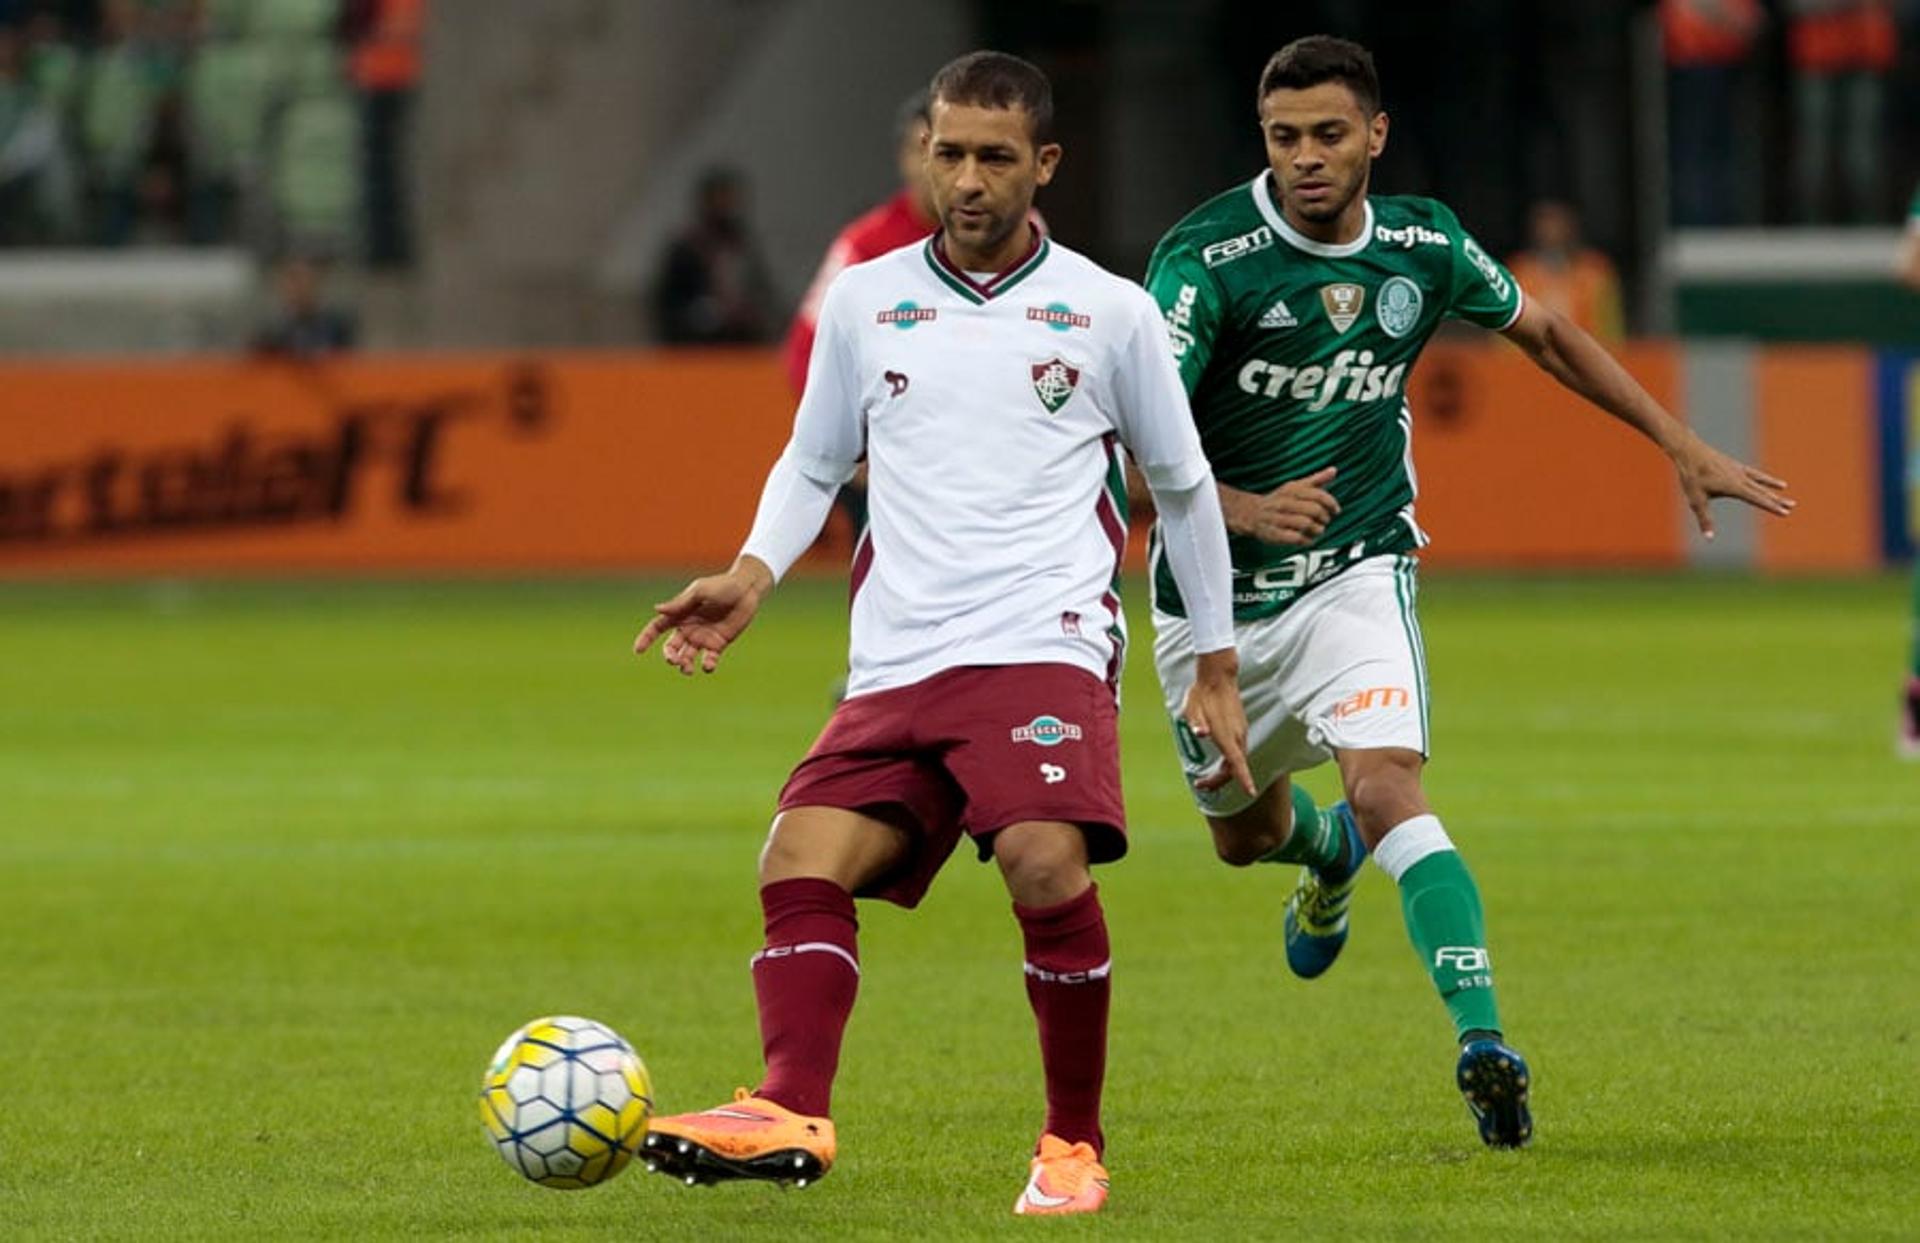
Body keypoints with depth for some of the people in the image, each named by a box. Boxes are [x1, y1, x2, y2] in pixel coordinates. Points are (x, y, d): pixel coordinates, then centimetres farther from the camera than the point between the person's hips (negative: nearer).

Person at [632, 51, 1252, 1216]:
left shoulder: (1110, 312, 7)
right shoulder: (864, 302, 13)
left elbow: (1184, 485, 17)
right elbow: (815, 463, 24)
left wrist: (1217, 663, 18)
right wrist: (753, 572, 5)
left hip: (1046, 644, -4)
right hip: (895, 669, 4)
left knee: (1047, 866, -26)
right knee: (803, 859, -18)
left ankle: (1074, 1146, -12)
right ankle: (792, 1113, -30)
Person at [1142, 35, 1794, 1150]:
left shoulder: (1423, 246, -6)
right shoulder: (1207, 260, -20)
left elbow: (1545, 333, 14)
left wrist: (1684, 447, 12)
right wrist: (1242, 508, -45)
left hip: (1356, 570, 0)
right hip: (1218, 597, 0)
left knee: (1387, 785, -25)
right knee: (1244, 834, 19)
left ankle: (1484, 1042, -33)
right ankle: (1329, 853, 57)